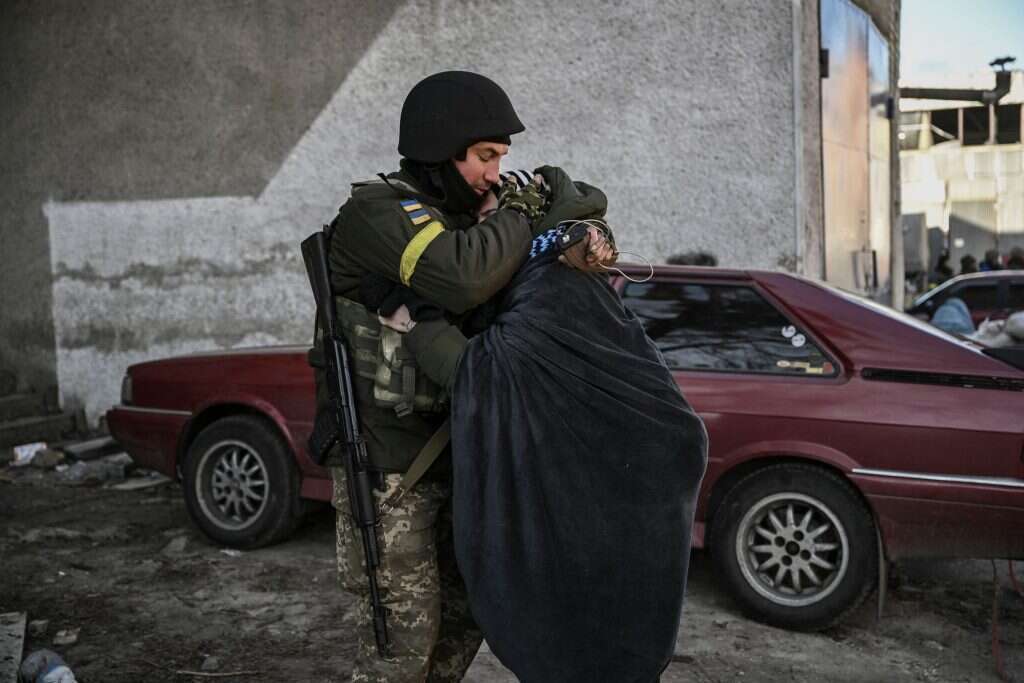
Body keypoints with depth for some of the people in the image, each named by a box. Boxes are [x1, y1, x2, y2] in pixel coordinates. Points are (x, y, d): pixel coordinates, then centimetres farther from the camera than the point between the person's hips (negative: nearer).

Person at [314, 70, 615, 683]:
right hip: (383, 463, -8)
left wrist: (588, 246, -14)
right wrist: (529, 212, -19)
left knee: (466, 611, 16)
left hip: (446, 453, 8)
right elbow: (464, 278, -34)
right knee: (405, 629, -3)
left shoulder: (462, 217, 10)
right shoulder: (378, 210, -16)